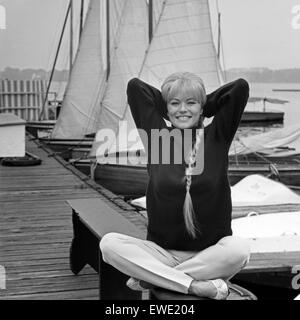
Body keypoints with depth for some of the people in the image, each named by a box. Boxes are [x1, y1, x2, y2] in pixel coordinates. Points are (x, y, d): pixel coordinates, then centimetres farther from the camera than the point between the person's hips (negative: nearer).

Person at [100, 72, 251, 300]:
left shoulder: (216, 138, 3)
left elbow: (241, 87, -3)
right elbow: (135, 86, 6)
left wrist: (204, 108, 9)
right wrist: (171, 114, 13)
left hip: (209, 254, -1)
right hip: (162, 251, 1)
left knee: (239, 249, -34)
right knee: (109, 243, -23)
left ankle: (151, 278, -20)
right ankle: (196, 286, -27)